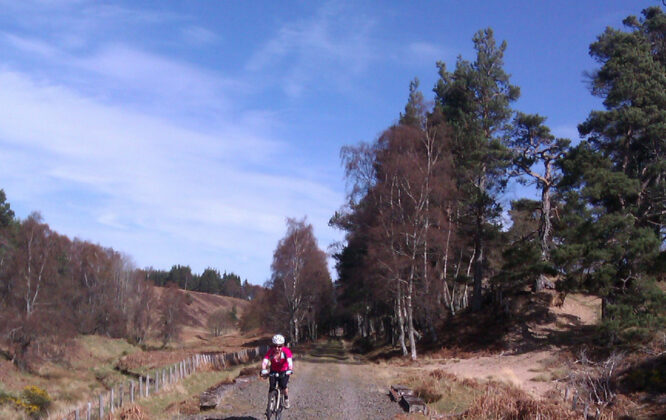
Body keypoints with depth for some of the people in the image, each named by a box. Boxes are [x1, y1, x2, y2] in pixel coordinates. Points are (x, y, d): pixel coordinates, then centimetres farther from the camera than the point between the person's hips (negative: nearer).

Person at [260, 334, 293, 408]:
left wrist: (290, 370, -60)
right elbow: (265, 361, -35)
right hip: (274, 371, 2)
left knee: (283, 386, -21)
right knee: (272, 388, -13)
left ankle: (286, 399, 8)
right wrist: (263, 370, -56)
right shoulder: (270, 351, -23)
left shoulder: (286, 351, -26)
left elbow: (290, 361, -41)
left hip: (284, 371, -2)